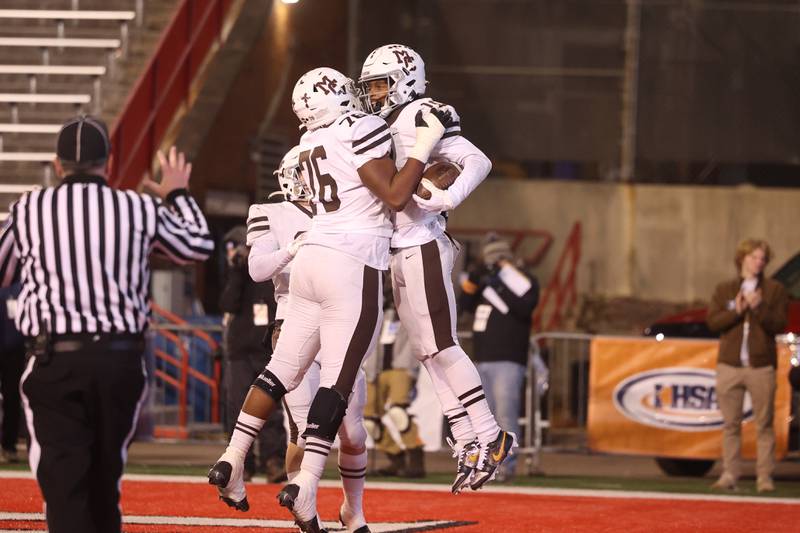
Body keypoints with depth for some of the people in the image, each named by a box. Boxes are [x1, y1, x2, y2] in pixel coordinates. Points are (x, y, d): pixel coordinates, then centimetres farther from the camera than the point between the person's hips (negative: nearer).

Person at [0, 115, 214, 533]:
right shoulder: (139, 209, 5)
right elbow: (199, 246, 21)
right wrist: (178, 195, 40)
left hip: (55, 359, -2)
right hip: (122, 358, 2)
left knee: (64, 483, -6)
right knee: (105, 479, 17)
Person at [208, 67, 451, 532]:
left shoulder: (312, 144, 15)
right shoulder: (361, 132, -9)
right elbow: (396, 196, -10)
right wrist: (426, 143, -5)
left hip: (313, 255, 8)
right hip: (352, 265, -8)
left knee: (285, 368, 13)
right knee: (338, 381, -7)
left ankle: (231, 463, 11)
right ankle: (305, 486, -14)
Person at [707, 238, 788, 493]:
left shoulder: (775, 290, 7)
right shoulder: (724, 290, 12)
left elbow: (779, 324, -3)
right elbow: (712, 321, 1)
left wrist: (758, 308, -16)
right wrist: (736, 311, -13)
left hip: (761, 366, -2)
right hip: (729, 365, 2)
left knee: (764, 424, -3)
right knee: (731, 424, 3)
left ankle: (765, 477, -1)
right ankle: (730, 475, 6)